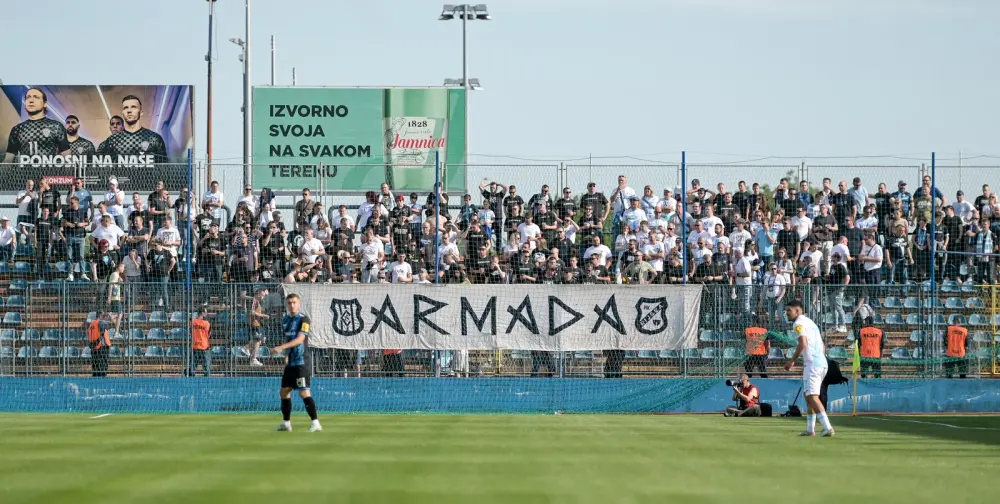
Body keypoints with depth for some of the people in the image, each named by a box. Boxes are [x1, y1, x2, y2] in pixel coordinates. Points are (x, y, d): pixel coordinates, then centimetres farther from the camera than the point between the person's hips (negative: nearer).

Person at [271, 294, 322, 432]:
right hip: (290, 362, 8)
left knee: (304, 392, -13)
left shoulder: (303, 319, -11)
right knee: (284, 391, 10)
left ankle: (315, 422, -11)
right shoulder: (285, 320, 12)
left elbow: (300, 339, -22)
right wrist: (287, 355, 15)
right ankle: (286, 423, 21)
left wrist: (281, 347, -30)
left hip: (302, 362, -8)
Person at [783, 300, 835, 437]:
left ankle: (827, 427, -26)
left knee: (812, 396, -15)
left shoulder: (799, 323, -6)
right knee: (808, 395, 18)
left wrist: (792, 361, -12)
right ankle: (810, 429, 21)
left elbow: (803, 344, -19)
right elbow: (823, 347, 26)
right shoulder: (810, 322, 24)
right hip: (822, 363, 10)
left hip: (812, 364, -10)